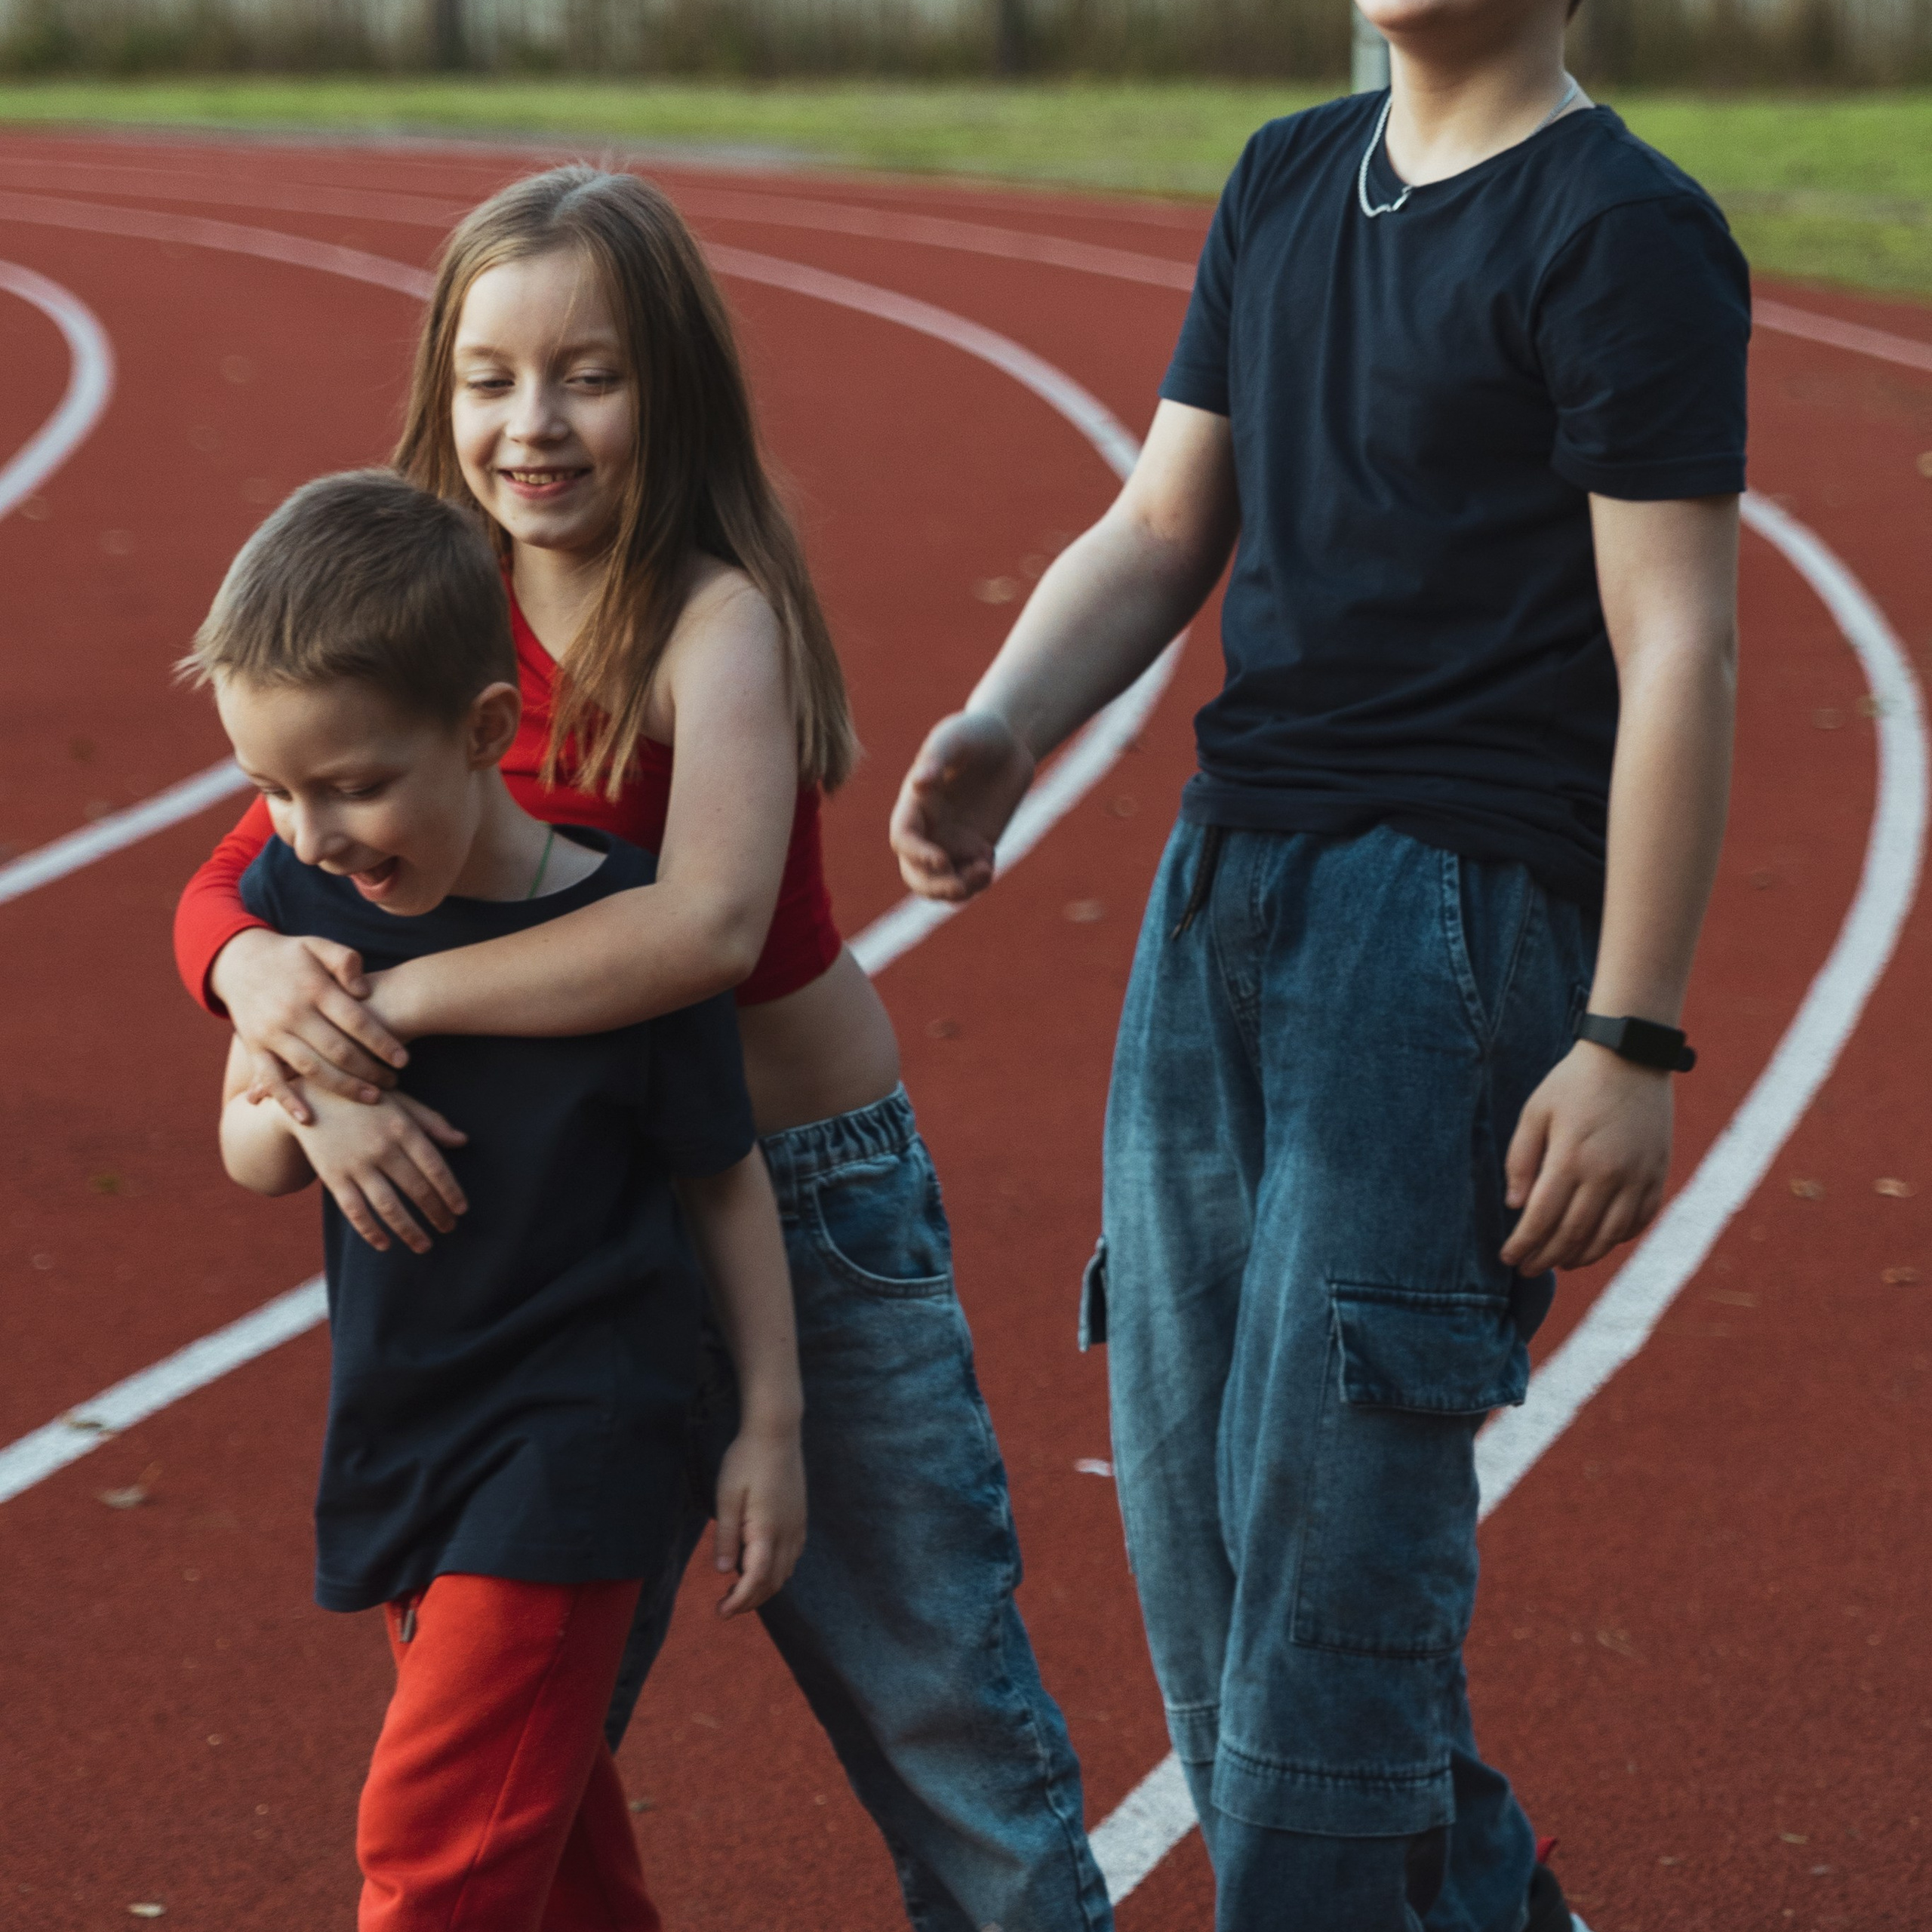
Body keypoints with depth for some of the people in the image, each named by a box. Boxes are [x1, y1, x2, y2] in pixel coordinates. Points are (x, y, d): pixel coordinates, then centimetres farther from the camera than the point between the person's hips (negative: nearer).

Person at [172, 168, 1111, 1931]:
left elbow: (709, 925, -36)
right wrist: (262, 976, -29)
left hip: (809, 1203, -5)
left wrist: (390, 998, -35)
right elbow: (237, 876, -5)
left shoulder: (718, 622, -19)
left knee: (930, 1676, 6)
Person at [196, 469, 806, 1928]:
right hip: (399, 1431, 6)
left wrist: (773, 1424, -1)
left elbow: (725, 1181, -4)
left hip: (575, 1448, -5)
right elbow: (246, 1151, 8)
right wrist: (308, 1115, -15)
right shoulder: (302, 895, -4)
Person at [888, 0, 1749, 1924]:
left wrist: (1630, 1042, -17)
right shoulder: (1284, 182, 15)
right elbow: (1158, 534, 15)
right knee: (1183, 1471, 13)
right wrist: (996, 730, -5)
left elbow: (1677, 651, -12)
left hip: (1457, 902, -8)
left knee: (1333, 1502, -8)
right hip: (1221, 887, 8)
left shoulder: (1626, 232, -8)